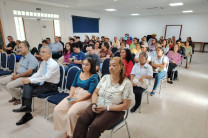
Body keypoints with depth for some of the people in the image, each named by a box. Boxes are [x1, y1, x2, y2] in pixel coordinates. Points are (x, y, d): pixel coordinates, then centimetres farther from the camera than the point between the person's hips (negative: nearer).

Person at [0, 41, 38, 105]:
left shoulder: (32, 58, -17)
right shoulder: (22, 57, 14)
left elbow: (29, 72, -24)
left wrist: (18, 76, -16)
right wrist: (15, 72, 1)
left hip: (25, 77, -10)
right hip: (17, 75, 10)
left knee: (9, 86, -25)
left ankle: (19, 98, 4)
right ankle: (14, 96, 18)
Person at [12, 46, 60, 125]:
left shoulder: (53, 64, -18)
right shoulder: (43, 62, 9)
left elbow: (46, 77, -24)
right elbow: (38, 74, 10)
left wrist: (30, 80, -21)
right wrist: (28, 79, -7)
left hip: (51, 85, -7)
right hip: (44, 82, 7)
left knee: (30, 92, -19)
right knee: (27, 85, -16)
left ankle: (27, 114, -13)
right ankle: (26, 106, -22)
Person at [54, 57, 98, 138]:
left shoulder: (94, 77, -8)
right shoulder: (79, 73, 11)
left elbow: (90, 93, -14)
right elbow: (73, 85, 14)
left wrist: (77, 100, -17)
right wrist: (70, 95, -4)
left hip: (86, 98, -6)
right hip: (75, 95, 7)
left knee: (71, 113, -29)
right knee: (57, 109, -9)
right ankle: (66, 131, 5)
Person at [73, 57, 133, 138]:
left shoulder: (126, 83, -11)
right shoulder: (105, 77, 4)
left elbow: (126, 106, -11)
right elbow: (95, 93, 9)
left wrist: (106, 107, -17)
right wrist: (94, 104, -11)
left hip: (114, 111, -4)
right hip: (97, 107, 5)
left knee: (95, 126, -26)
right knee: (81, 119, -19)